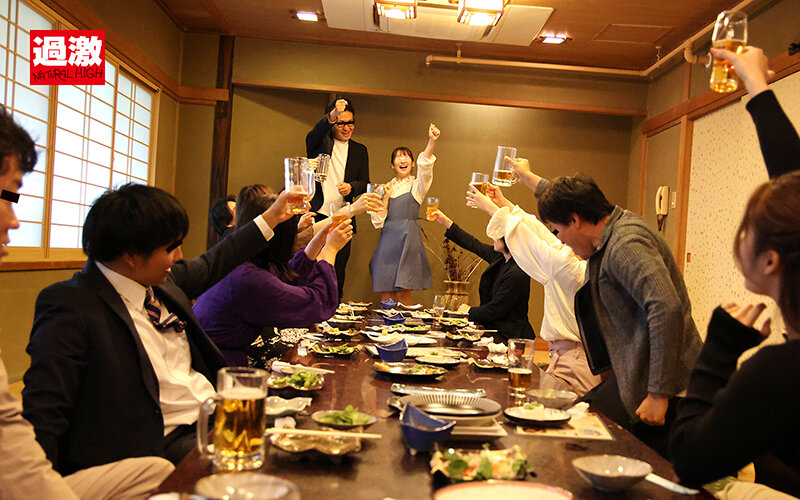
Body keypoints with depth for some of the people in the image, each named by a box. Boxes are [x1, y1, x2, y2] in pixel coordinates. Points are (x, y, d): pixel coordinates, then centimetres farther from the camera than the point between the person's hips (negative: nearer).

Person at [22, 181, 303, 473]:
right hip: (164, 443, -8)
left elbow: (208, 267, 28)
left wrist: (271, 218, 33)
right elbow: (42, 417, -16)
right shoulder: (71, 308, -14)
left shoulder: (162, 281, 9)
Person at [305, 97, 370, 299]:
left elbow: (365, 183, 12)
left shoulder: (360, 150, 15)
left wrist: (351, 187, -12)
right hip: (315, 214, -2)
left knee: (337, 273, 4)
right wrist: (332, 116, -37)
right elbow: (314, 135, -19)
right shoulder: (319, 142, 6)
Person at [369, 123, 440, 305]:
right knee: (386, 296, 2)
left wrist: (432, 141, -31)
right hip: (387, 240, 4)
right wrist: (386, 197, -1)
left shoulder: (417, 186, 6)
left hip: (407, 238, -4)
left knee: (402, 294, -7)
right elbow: (377, 222, 9)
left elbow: (424, 165, -16)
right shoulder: (387, 188, 16)